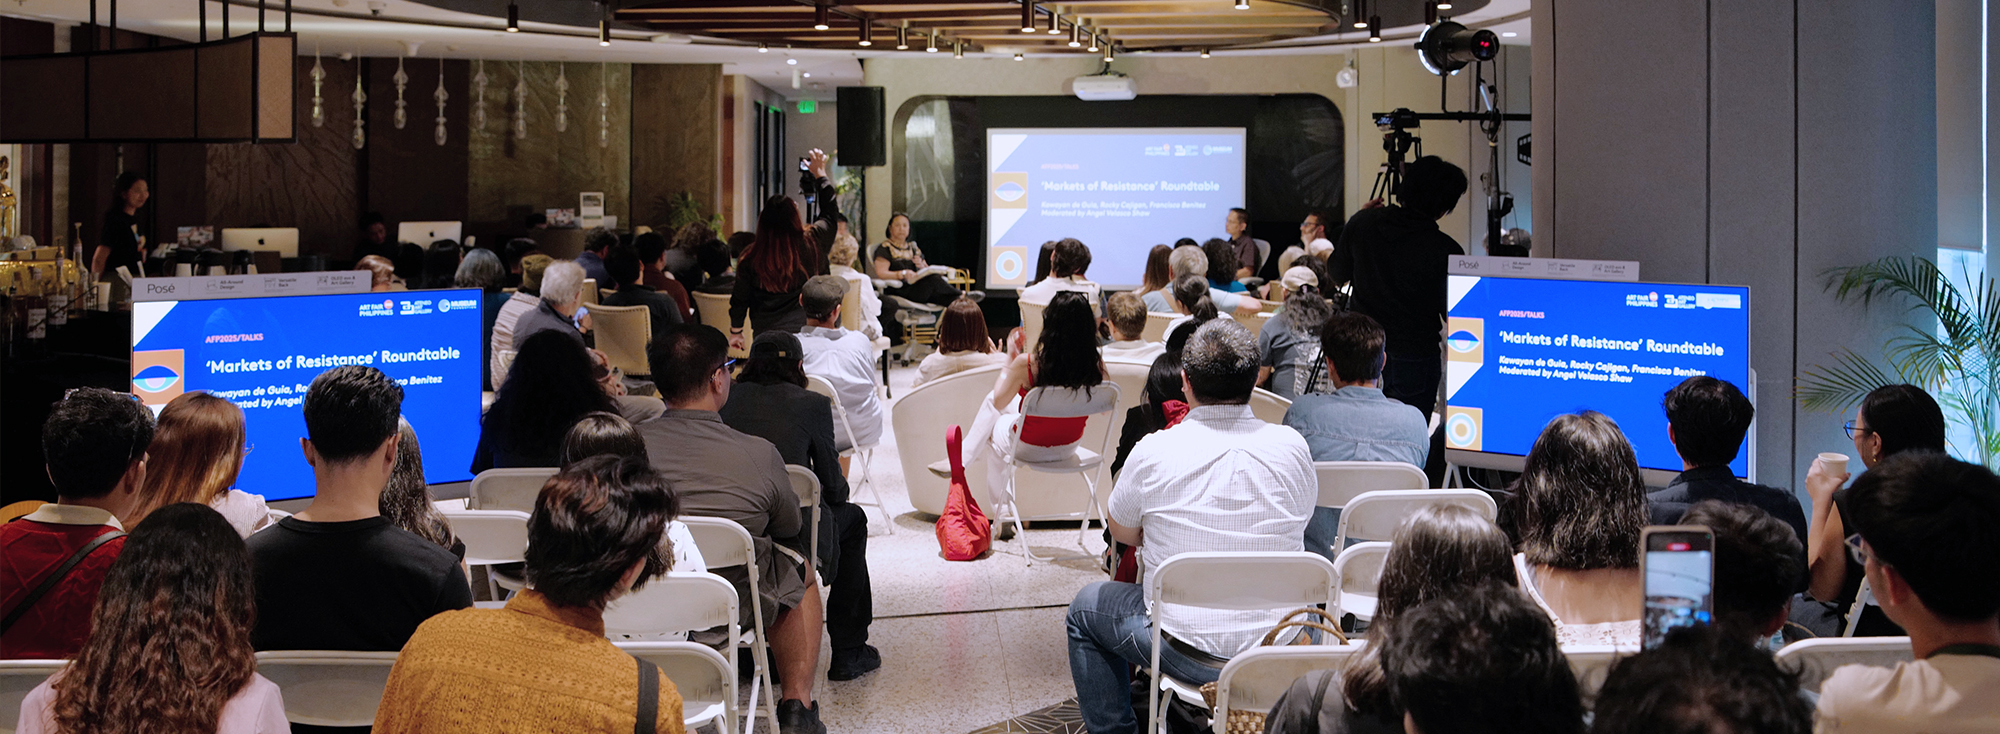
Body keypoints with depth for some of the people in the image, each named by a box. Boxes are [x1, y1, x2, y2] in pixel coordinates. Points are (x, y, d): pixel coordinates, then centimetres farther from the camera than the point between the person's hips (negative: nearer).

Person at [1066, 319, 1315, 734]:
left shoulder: (1155, 451, -15)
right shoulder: (1292, 448, -8)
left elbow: (1122, 533, 3)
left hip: (1189, 655, -3)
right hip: (1279, 653, 3)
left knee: (1086, 608, 25)